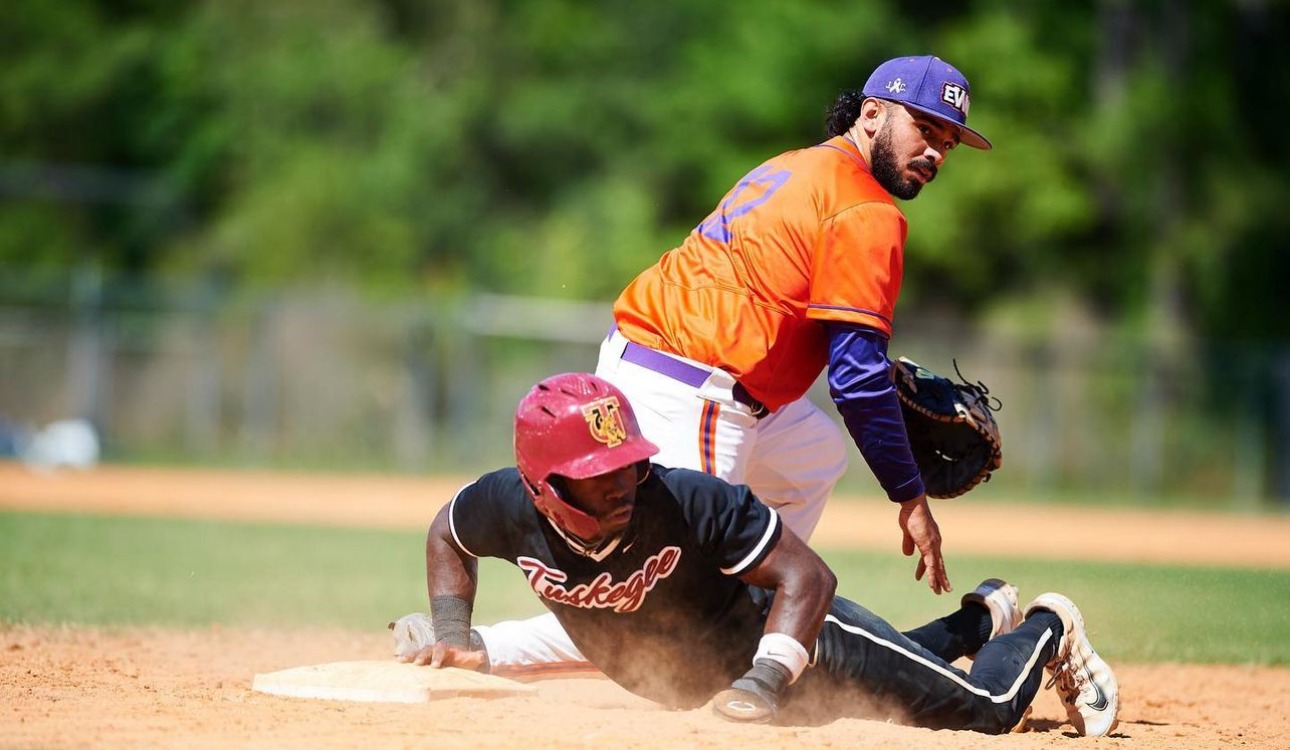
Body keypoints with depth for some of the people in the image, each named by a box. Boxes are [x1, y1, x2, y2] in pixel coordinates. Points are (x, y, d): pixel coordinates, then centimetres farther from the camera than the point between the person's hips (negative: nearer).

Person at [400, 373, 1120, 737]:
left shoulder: (690, 502, -40)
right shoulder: (505, 507, -27)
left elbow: (807, 574, -36)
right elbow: (447, 534, -2)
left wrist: (763, 684, -46)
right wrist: (454, 638, -13)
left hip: (790, 629, -5)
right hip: (689, 685, 5)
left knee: (987, 710, 1)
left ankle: (1047, 629, 34)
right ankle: (978, 622, 56)